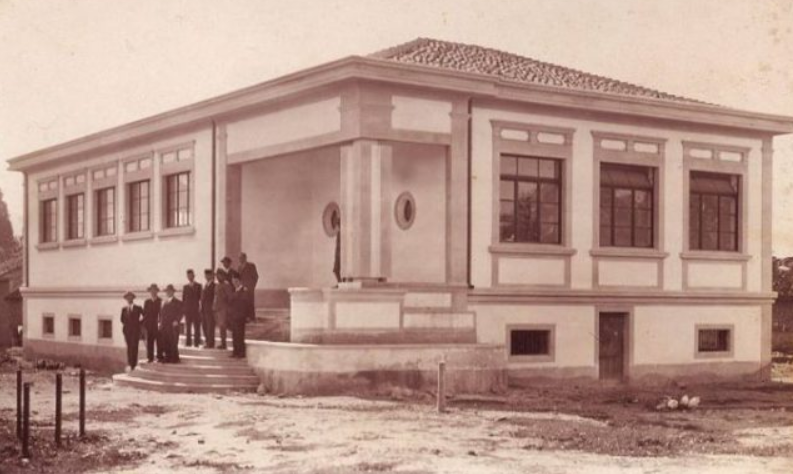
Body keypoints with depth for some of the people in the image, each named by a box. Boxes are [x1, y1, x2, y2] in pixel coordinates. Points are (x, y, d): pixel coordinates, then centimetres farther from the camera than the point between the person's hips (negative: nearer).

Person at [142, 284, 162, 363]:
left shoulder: (160, 301, 1)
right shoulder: (147, 302, 13)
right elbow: (144, 313, 12)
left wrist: (160, 322, -13)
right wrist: (144, 324, 4)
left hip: (157, 324, -3)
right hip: (148, 325, 3)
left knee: (159, 341, -6)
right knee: (149, 341, 2)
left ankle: (160, 357, -2)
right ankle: (150, 357, 5)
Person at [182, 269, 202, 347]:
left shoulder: (198, 286, 5)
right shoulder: (185, 287, 13)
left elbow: (200, 297, 2)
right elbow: (183, 299, 12)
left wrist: (200, 307, -7)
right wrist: (182, 308, 3)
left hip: (196, 309, -3)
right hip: (187, 309, 3)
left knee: (196, 326, -4)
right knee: (188, 326, 2)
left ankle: (197, 342, -3)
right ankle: (188, 342, 4)